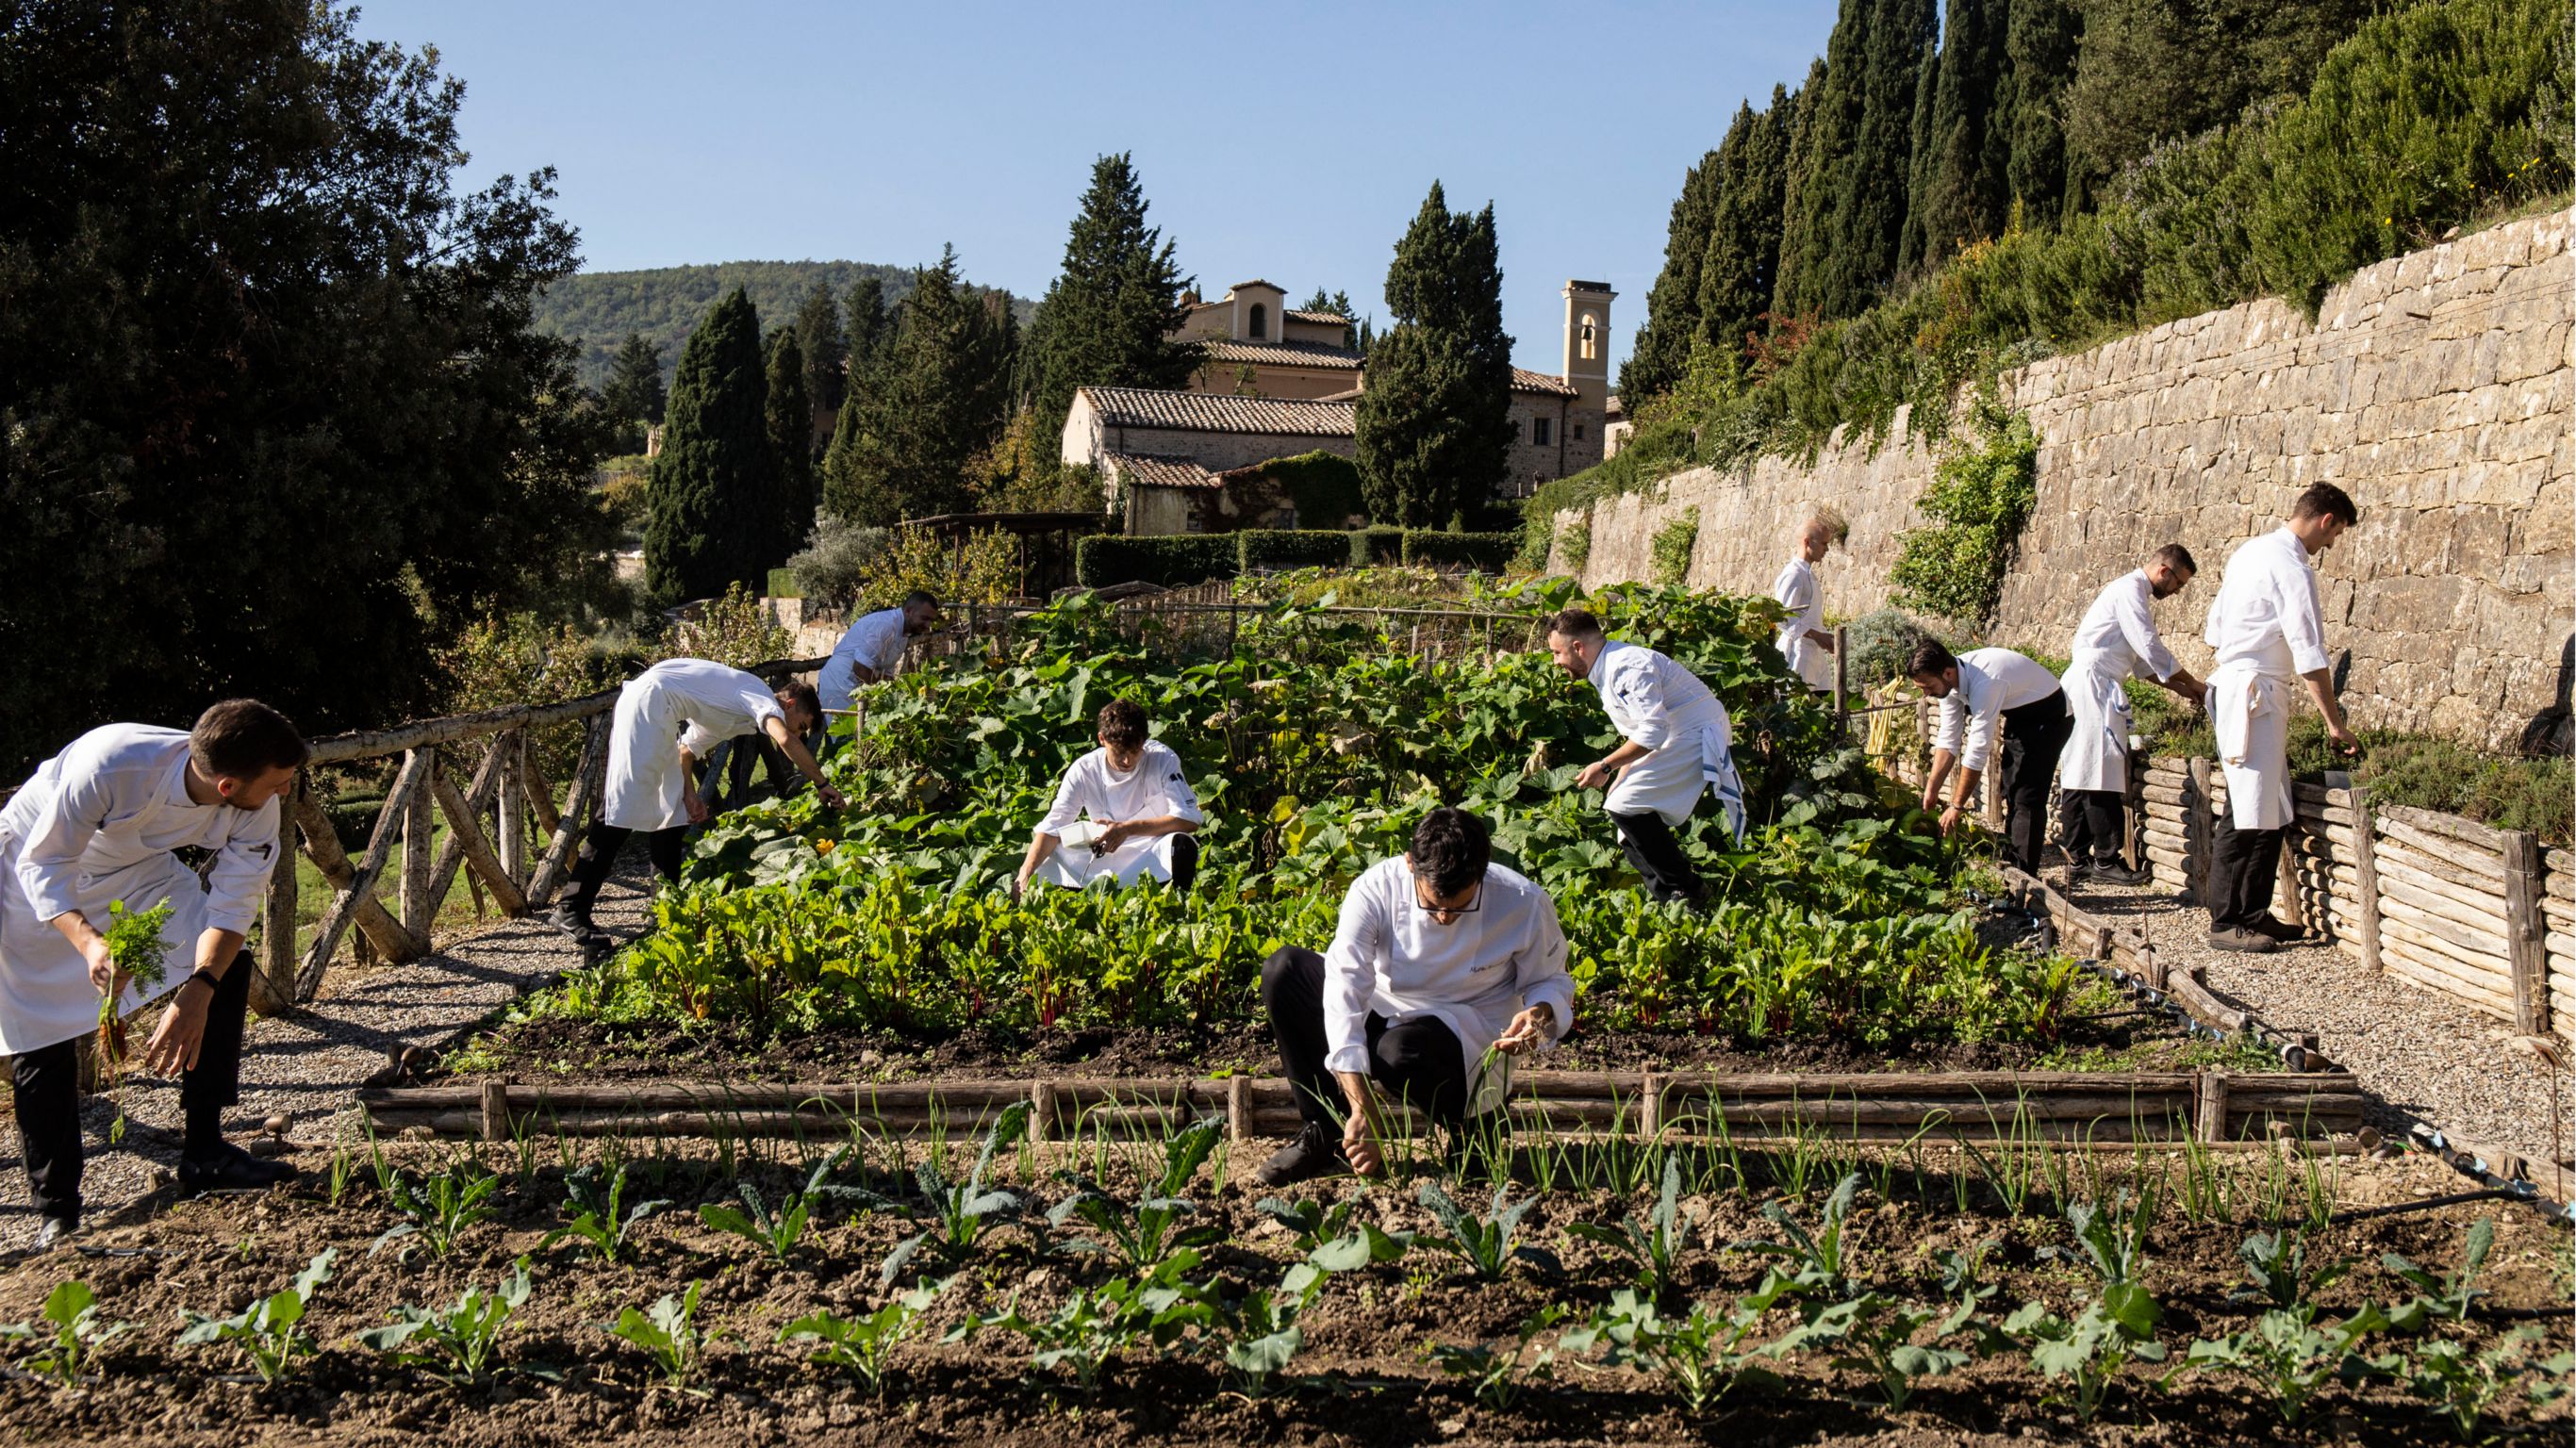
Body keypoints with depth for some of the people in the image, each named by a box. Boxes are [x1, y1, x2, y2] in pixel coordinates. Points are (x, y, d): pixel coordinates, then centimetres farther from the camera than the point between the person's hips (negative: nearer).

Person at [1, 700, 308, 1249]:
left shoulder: (257, 809, -27)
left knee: (227, 965, -13)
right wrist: (90, 944, -48)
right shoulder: (111, 764, -41)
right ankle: (56, 1211, 10)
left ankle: (204, 1152, -3)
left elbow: (231, 906, -18)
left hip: (138, 868, 4)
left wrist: (197, 993, -34)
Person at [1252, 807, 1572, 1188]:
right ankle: (1326, 1131, -17)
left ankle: (1471, 1124, -4)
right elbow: (1343, 989, -31)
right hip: (1385, 1015, 3)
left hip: (1469, 1038, -3)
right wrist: (1362, 1110, -40)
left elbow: (1551, 981, 0)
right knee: (1283, 968, -19)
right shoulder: (1375, 889, -21)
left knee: (1400, 1048, -38)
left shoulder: (1524, 905, -19)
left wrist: (1542, 1013, -27)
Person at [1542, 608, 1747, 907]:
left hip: (1696, 736, -11)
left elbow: (1652, 732, -26)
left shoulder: (1626, 667, -21)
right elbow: (1640, 735, 20)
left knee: (1626, 809, -17)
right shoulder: (1608, 670, 13)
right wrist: (1617, 783, 14)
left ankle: (1683, 892, -9)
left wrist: (1605, 766, -19)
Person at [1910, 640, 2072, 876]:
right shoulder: (1949, 680, -12)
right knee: (2011, 792, 14)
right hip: (2020, 715, 9)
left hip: (2047, 714, -9)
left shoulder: (1984, 684, -38)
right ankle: (2010, 863, 22)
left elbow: (1978, 751, -34)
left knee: (2028, 798, -15)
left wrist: (1956, 806, -28)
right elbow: (1948, 739, -6)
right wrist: (1931, 791, -10)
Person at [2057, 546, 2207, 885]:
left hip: (2091, 687, 11)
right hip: (2093, 684, -11)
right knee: (2101, 777, -8)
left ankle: (2078, 859, 11)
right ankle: (2106, 860, -5)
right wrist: (2192, 684, -5)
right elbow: (2151, 649, -15)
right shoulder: (2130, 590, -9)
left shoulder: (2133, 592, 23)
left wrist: (2183, 690, 17)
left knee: (2079, 776, 9)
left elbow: (2143, 661, 25)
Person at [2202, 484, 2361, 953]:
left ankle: (2253, 913, 17)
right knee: (2248, 812, -8)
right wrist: (2334, 724, -11)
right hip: (2255, 692, -10)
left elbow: (2215, 626, 19)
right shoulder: (2292, 567, -14)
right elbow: (2310, 654, -15)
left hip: (2232, 682, 10)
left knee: (2271, 810, 12)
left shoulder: (2249, 551, 15)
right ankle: (2225, 922, -5)